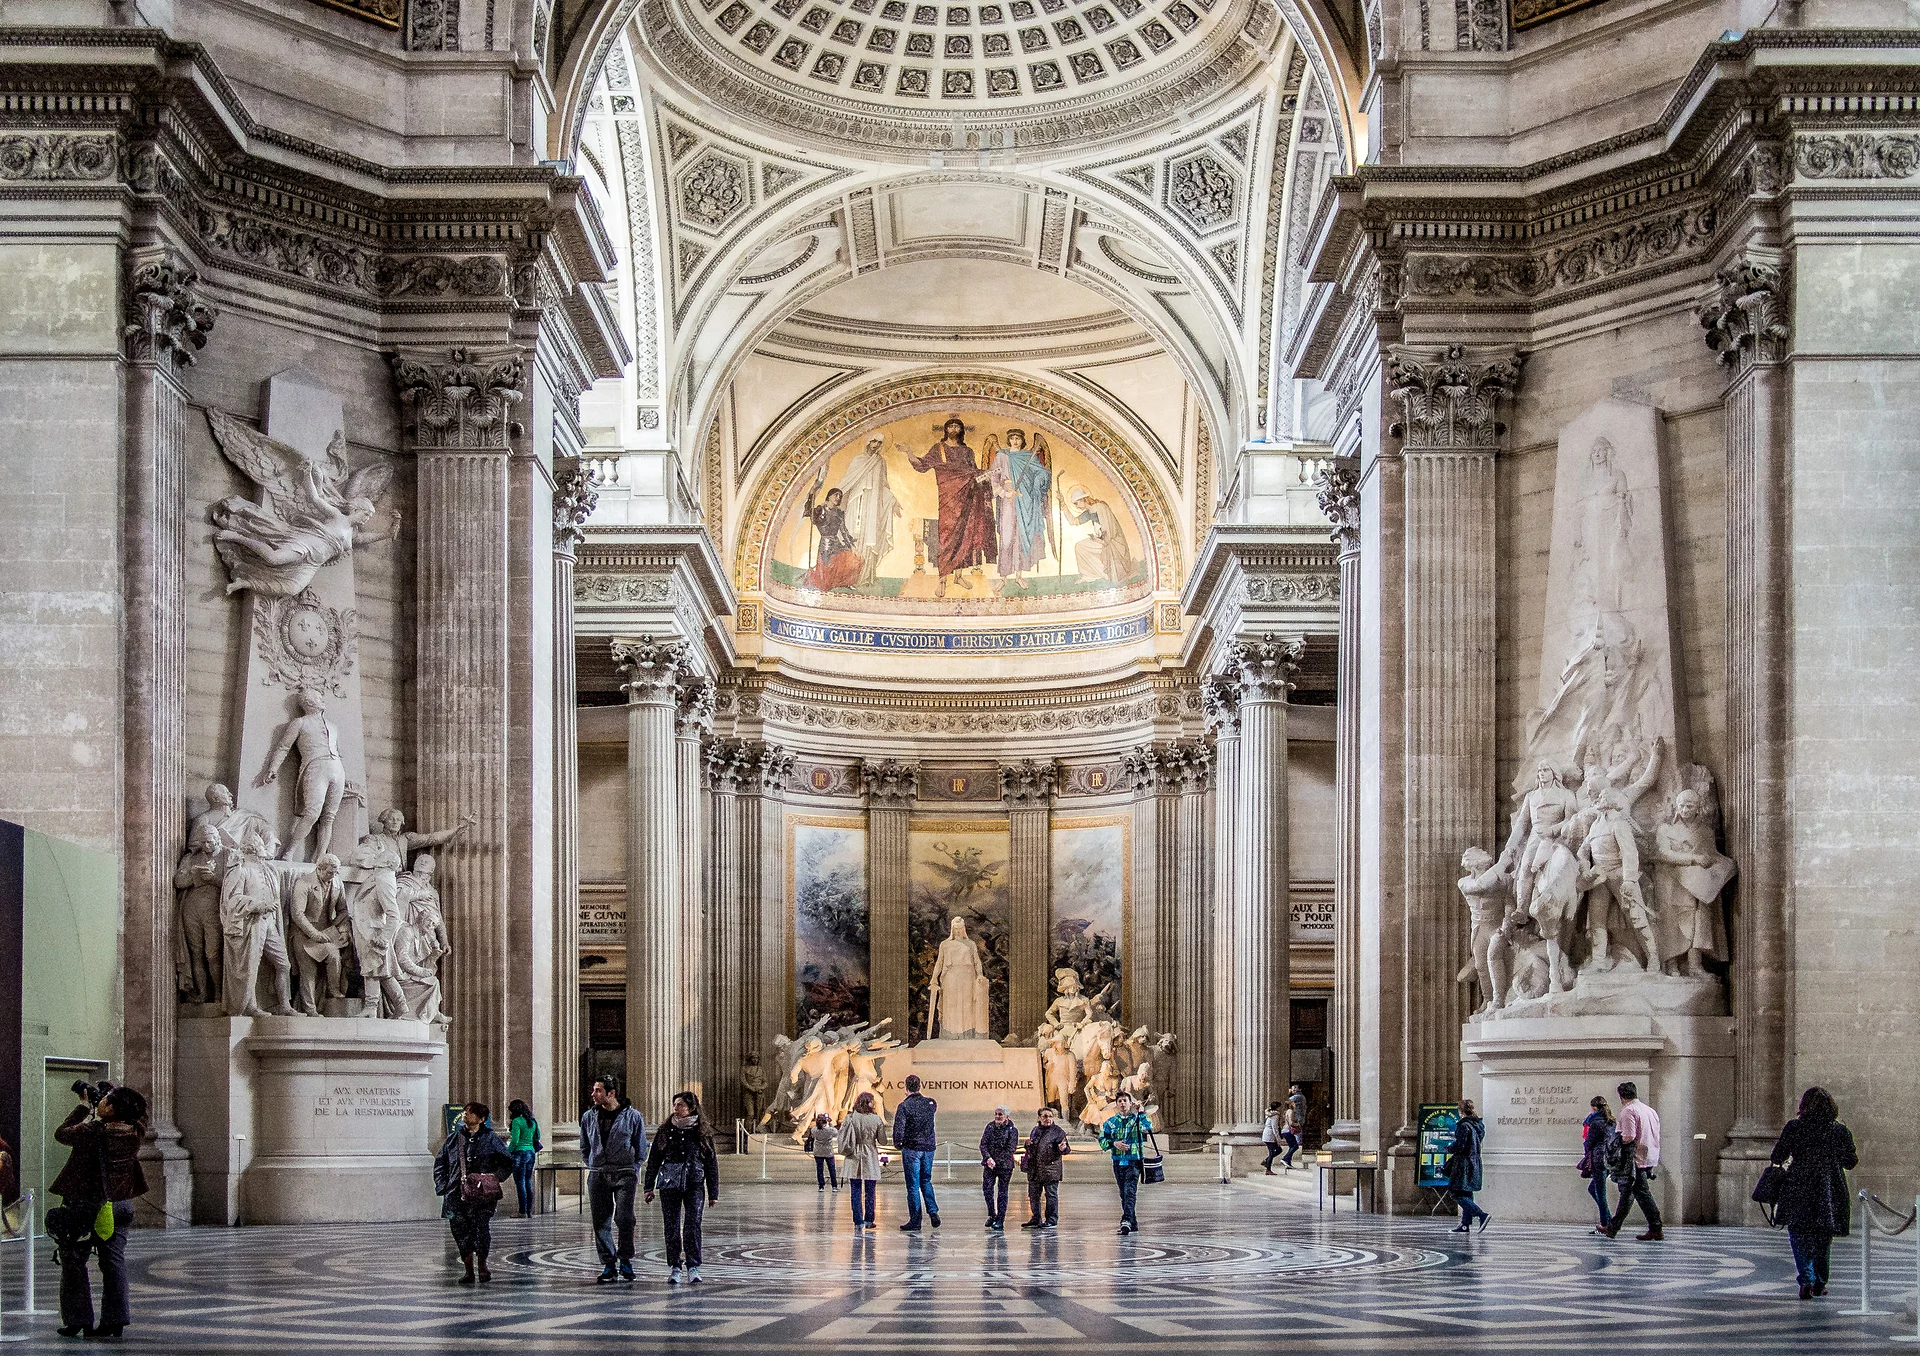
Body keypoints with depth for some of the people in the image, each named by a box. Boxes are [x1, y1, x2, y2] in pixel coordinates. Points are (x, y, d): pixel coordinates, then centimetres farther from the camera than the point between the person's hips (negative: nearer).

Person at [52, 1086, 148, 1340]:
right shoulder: (135, 1133, -5)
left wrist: (83, 1108, 3)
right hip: (121, 1204, 5)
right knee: (114, 1262, 9)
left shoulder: (92, 1131, -21)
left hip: (86, 1205, -5)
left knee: (74, 1261, 8)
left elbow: (61, 1133, -3)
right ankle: (115, 1321, 7)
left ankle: (77, 1320, 8)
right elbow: (141, 1112, 18)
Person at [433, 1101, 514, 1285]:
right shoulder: (454, 1138, 12)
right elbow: (440, 1163, 21)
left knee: (482, 1227, -11)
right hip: (457, 1195, 3)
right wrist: (442, 1186, 10)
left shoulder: (490, 1138, 3)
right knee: (461, 1231, 1)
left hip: (482, 1194, -3)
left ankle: (482, 1265, 10)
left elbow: (508, 1162, 10)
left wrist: (495, 1178, -4)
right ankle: (468, 1271, 12)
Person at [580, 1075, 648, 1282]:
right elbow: (585, 1148, 20)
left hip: (624, 1174, -3)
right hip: (597, 1176, 4)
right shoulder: (589, 1117, 9)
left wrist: (632, 1170, 4)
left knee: (624, 1218, -13)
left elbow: (641, 1149, 8)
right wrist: (594, 1168, 13)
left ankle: (625, 1260, 3)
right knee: (601, 1222, 2)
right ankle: (609, 1266, 9)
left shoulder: (632, 1116, -1)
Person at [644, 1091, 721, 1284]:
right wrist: (649, 1187, 6)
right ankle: (674, 1268, 9)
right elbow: (653, 1159, 11)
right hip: (669, 1184, 1)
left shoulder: (702, 1133, 5)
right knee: (672, 1227, 0)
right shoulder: (666, 1131, 7)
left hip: (694, 1185, -1)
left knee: (693, 1225, -11)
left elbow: (711, 1163, 9)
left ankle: (693, 1267, -3)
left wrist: (713, 1193, 7)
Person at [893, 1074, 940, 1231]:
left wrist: (897, 1144, 0)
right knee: (926, 1181, 20)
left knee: (913, 1185, 1)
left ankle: (915, 1222, 3)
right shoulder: (930, 1103, 1)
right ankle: (933, 1211, 3)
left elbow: (899, 1129, -18)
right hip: (928, 1148, 5)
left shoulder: (904, 1106, -13)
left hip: (911, 1149, -5)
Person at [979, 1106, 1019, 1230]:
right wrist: (988, 1158, -15)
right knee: (987, 1189, -1)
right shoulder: (990, 1126, 5)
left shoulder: (1012, 1130, -6)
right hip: (989, 1164, 3)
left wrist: (995, 1161, -16)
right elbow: (983, 1144, 1)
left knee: (1002, 1193, 1)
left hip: (1005, 1166, -3)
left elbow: (1010, 1149, -11)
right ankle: (992, 1215, 17)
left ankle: (1000, 1220, 6)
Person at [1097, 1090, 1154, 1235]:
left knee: (1130, 1191, -17)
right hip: (1118, 1162, 4)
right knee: (1123, 1194, 10)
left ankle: (1126, 1220, -27)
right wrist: (1114, 1144, -10)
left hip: (1134, 1160, -4)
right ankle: (1133, 1222, 20)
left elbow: (1148, 1127, -19)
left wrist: (1138, 1113, -26)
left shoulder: (1138, 1119, 1)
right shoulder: (1111, 1122, 10)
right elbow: (1102, 1139, 7)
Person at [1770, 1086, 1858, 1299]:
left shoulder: (1794, 1128, -5)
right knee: (1823, 1236, 17)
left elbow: (1778, 1157, -5)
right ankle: (1820, 1282, 22)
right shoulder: (1840, 1131, -1)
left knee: (1799, 1235, 6)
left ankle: (1807, 1279, -12)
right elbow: (1851, 1162, 6)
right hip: (1830, 1193, 2)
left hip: (1799, 1191, -2)